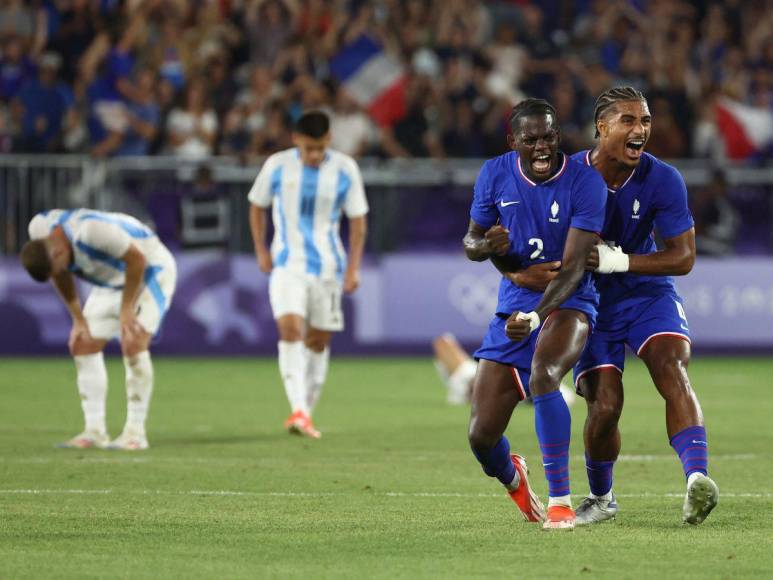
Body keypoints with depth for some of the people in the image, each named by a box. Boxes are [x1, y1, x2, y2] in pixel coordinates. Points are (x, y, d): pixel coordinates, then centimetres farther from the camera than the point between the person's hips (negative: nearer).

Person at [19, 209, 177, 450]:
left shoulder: (91, 230, -39)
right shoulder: (39, 229, -15)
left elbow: (137, 259, -29)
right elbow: (61, 275, 3)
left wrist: (126, 310, -21)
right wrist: (78, 319, 0)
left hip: (150, 270, -8)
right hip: (113, 280, 8)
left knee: (133, 344, -23)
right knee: (83, 345, -1)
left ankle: (135, 432, -17)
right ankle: (94, 431, 2)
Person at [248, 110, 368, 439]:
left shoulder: (345, 170, -3)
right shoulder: (277, 166, -3)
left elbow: (357, 220, 3)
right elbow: (257, 206, 12)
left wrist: (353, 268, -2)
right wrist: (261, 251, 5)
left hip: (328, 267, 2)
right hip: (287, 263, -1)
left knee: (318, 341, 7)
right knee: (290, 329, -21)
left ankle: (307, 413, 20)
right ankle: (298, 411, -30)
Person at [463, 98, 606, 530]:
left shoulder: (585, 182, -15)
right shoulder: (495, 175, -3)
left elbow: (573, 266, -21)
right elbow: (470, 243, 9)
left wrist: (536, 316, -36)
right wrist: (485, 245, -17)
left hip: (566, 304, -4)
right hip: (512, 309, 4)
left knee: (543, 373, -37)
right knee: (482, 437, -1)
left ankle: (561, 501, -29)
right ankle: (513, 478, 38)